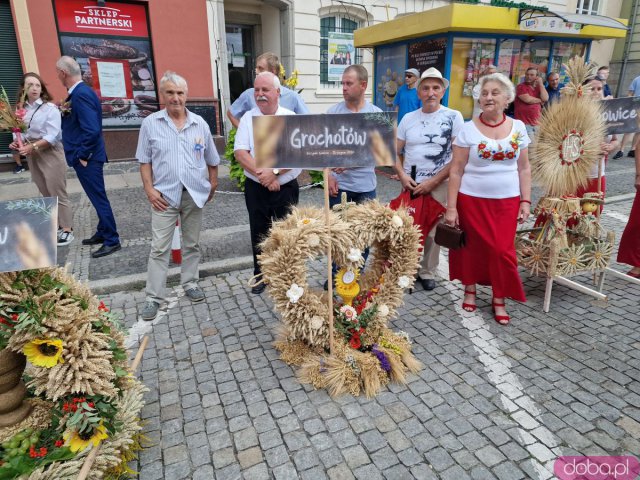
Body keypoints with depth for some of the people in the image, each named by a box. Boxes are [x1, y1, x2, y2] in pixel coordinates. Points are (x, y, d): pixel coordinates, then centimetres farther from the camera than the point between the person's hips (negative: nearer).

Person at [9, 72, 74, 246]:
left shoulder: (50, 108, -9)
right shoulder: (21, 109, 8)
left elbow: (52, 136, -16)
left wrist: (32, 146, -24)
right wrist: (17, 143, -7)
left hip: (50, 154, -6)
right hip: (33, 155, 6)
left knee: (57, 194, -3)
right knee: (46, 195, 13)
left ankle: (67, 230, 3)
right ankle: (57, 226, 23)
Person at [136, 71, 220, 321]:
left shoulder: (200, 123, 4)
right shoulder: (150, 123, -1)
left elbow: (212, 159, 11)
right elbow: (145, 161, 1)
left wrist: (212, 184, 7)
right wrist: (149, 189, -8)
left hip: (194, 194, 2)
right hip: (164, 195, -2)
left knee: (192, 243, 13)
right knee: (159, 248, 0)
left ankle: (190, 283, 29)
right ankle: (154, 297, 9)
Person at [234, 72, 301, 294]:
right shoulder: (248, 118, 2)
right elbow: (240, 152, -8)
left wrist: (274, 171, -23)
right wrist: (261, 173, -20)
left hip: (285, 188, -1)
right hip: (255, 188, 2)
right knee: (259, 234, 12)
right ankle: (261, 275, 29)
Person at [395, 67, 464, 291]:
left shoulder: (453, 117, -3)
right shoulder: (408, 118, 6)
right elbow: (395, 152, 9)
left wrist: (432, 182, -13)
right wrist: (402, 176, -8)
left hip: (439, 185, -2)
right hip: (410, 185, 3)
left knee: (432, 231, 4)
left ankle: (427, 272, 22)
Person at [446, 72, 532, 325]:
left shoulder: (518, 127, 4)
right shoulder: (468, 129, -5)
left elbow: (524, 168, 8)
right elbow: (456, 171, -6)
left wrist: (525, 201, 1)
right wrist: (451, 207, -10)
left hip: (507, 201, 2)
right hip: (472, 199, -2)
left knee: (502, 250, 4)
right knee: (472, 247, 9)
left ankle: (499, 299, 22)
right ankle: (470, 290, 31)